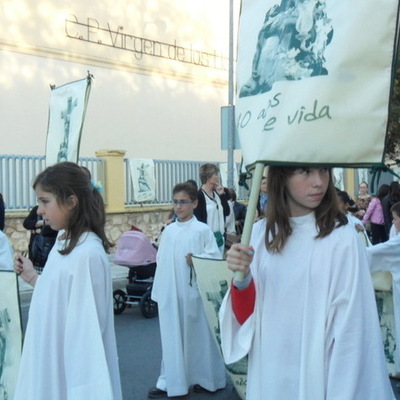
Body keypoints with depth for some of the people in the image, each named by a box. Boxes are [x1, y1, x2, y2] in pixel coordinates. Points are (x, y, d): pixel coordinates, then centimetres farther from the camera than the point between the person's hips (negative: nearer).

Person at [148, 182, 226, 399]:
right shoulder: (168, 231, 8)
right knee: (172, 337, 9)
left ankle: (207, 379, 24)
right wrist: (158, 291, 8)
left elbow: (215, 258, -8)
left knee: (198, 335, 7)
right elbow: (161, 261, 10)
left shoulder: (202, 230, -6)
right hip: (170, 293, 4)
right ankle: (169, 381, 20)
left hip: (193, 291, -4)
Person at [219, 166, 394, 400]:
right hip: (267, 376, 4)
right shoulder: (260, 233, -3)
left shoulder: (342, 239, -16)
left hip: (320, 378, -3)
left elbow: (351, 332, -14)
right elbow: (246, 317, -1)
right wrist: (241, 277, -19)